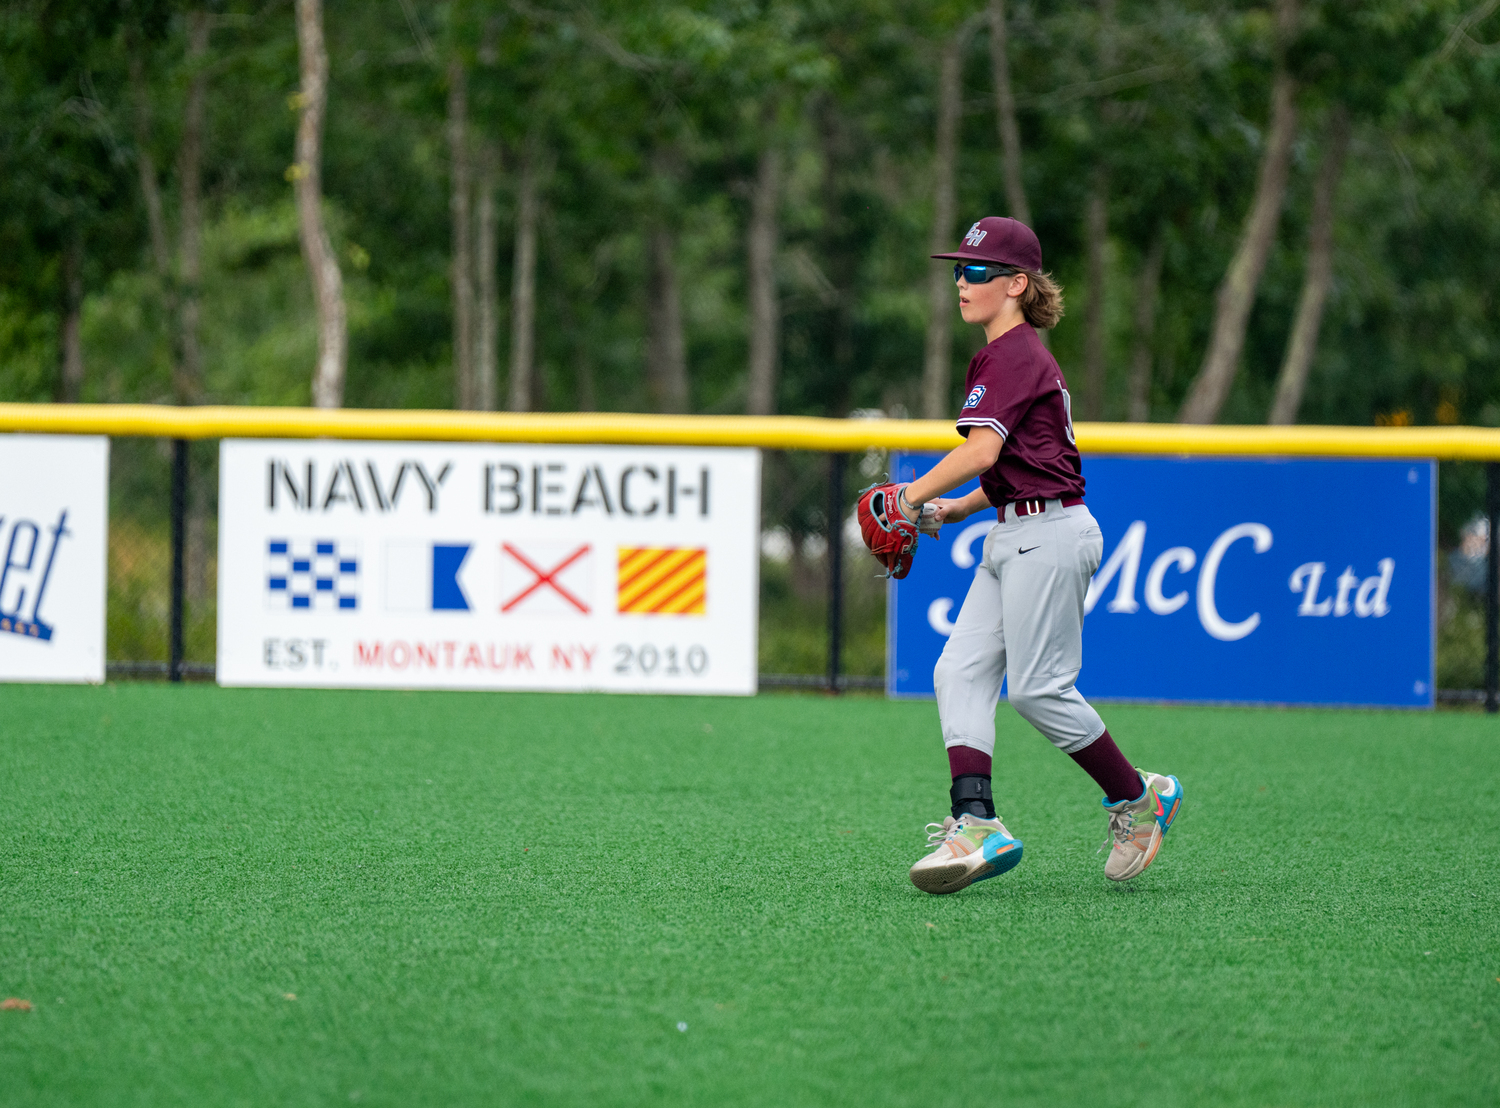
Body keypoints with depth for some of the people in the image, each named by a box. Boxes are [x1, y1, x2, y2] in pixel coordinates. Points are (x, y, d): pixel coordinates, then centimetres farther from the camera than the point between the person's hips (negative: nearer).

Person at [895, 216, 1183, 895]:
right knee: (960, 670, -2)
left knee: (1038, 687, -7)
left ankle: (1138, 799, 9)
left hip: (1049, 534, -10)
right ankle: (976, 825, -11)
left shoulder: (1011, 358, -13)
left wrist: (914, 499, -17)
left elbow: (982, 451, -25)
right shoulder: (1022, 357, 19)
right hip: (1013, 539, 10)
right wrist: (960, 508, 18)